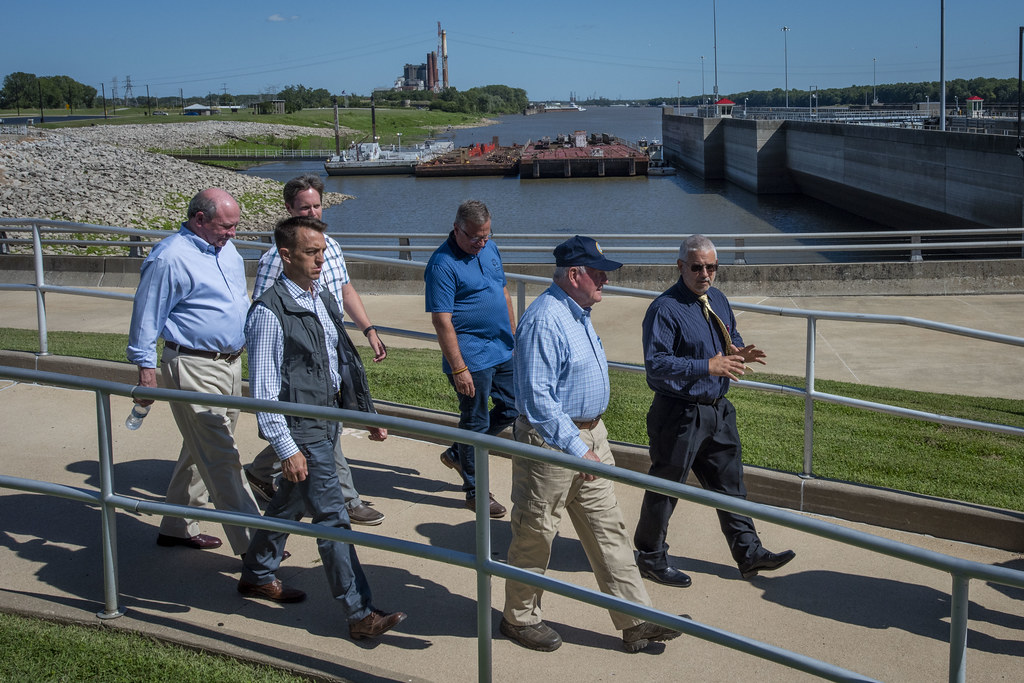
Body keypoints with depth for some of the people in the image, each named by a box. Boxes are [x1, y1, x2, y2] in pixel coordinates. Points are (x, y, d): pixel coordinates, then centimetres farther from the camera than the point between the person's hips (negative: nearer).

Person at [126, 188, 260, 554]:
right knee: (220, 458, -8)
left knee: (200, 451, 17)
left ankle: (177, 527, 31)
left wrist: (250, 338, 26)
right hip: (194, 368, -9)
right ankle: (252, 543, -6)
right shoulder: (170, 258, -14)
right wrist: (146, 368, -12)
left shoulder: (227, 249, 11)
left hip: (230, 363, 9)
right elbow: (146, 316, -12)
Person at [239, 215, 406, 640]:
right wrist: (286, 449, -20)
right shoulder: (270, 311, -18)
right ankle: (360, 615, 0)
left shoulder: (323, 299, 8)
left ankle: (257, 575, 42)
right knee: (331, 518, -6)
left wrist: (368, 412, 19)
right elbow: (264, 390, -18)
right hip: (300, 429, -9)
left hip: (329, 419, 9)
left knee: (290, 502, 22)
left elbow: (347, 359, 18)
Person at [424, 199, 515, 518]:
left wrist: (515, 337, 17)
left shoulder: (490, 249, 8)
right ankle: (475, 491, 18)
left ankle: (457, 454, 32)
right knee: (476, 421, 3)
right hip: (472, 358, -8)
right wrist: (459, 369, -21)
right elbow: (442, 321, -19)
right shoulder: (443, 264, -17)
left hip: (504, 351, 8)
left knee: (512, 409, 16)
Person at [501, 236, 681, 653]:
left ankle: (635, 623, 16)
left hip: (589, 434, 10)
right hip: (551, 442, -9)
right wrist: (576, 448, -27)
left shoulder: (577, 312, 11)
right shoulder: (545, 320, -22)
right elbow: (537, 398, -26)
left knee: (608, 530, 10)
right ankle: (519, 617, 25)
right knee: (535, 533, 7)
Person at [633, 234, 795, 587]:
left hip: (718, 409, 8)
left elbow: (731, 337, 23)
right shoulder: (664, 309, -19)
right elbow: (656, 364, -26)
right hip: (679, 413, -8)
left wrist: (737, 351, -2)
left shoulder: (718, 299, 8)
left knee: (730, 482, 16)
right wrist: (708, 366, -33)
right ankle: (651, 557, 24)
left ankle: (749, 553, 29)